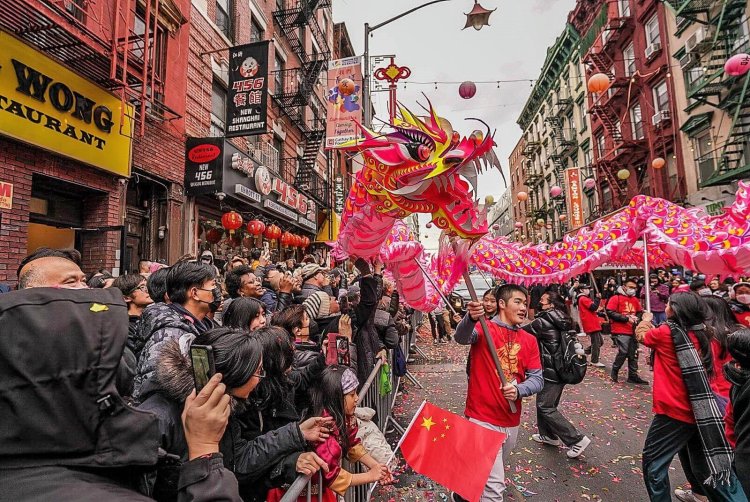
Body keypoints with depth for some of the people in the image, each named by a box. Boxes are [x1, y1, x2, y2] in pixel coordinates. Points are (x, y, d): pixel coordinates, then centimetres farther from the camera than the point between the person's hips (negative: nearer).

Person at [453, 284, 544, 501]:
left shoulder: (529, 340, 5)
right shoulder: (484, 329, -11)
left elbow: (537, 379, 2)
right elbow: (462, 337, -33)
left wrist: (519, 390, -19)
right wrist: (471, 319, -55)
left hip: (512, 422, 7)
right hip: (483, 419, -6)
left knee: (490, 475, 26)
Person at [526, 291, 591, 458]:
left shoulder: (543, 322, -18)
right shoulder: (562, 322, 6)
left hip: (551, 371, -9)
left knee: (545, 407, -1)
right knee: (543, 402, 19)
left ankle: (577, 440, 3)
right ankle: (548, 435, 31)